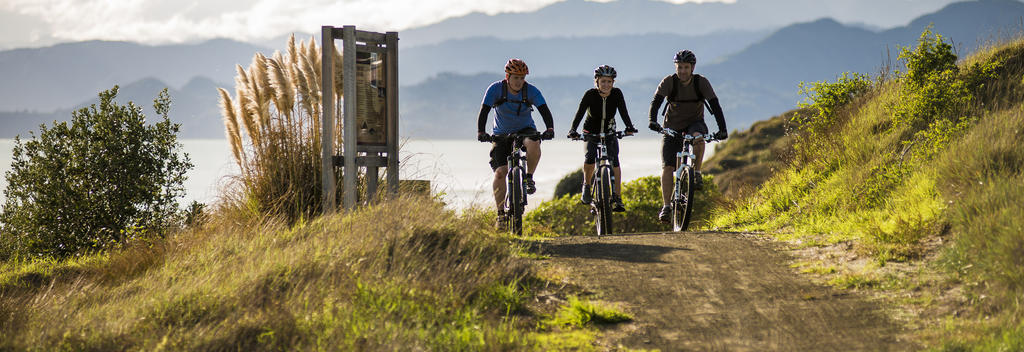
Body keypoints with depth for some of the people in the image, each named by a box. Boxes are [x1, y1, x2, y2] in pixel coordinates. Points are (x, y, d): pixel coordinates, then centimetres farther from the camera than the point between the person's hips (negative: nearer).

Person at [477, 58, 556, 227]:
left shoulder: (532, 91, -13)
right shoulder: (495, 89, -15)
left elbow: (545, 110, -23)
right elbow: (484, 111, -21)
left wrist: (550, 129, -42)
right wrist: (480, 132, -37)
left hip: (525, 130, 0)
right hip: (501, 135, 0)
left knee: (533, 144, -36)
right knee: (500, 172, -14)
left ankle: (529, 177, -11)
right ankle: (501, 213, -3)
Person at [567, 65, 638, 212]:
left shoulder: (617, 94, -15)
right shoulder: (590, 94, -20)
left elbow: (623, 112, -23)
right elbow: (580, 112, -28)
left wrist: (629, 127, -42)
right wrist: (573, 130, -43)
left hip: (609, 133, 1)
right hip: (591, 132, -1)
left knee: (614, 160, -17)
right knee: (590, 155, -27)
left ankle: (617, 198, -14)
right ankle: (586, 186, -3)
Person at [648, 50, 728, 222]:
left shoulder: (701, 82, -14)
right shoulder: (669, 82, -14)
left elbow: (715, 105, -19)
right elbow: (656, 101, -23)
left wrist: (722, 129, -30)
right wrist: (653, 121, -42)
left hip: (694, 123, -1)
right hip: (673, 127, 1)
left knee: (698, 137, -38)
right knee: (667, 167, -11)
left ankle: (697, 173, -18)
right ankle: (666, 206, -6)